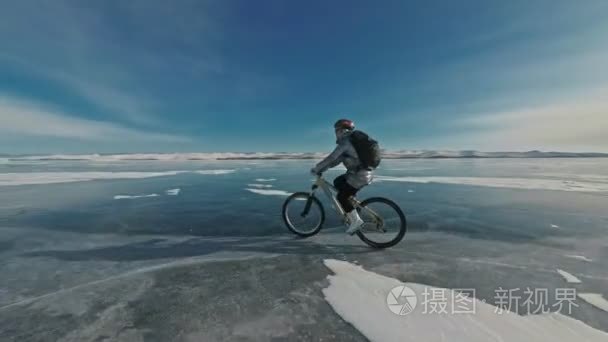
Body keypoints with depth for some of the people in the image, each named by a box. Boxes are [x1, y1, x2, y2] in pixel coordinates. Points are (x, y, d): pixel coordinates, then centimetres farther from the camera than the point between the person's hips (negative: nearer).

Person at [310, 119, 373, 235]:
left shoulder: (345, 142, -14)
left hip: (360, 175, -10)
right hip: (361, 173, 10)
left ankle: (356, 220, 1)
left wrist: (316, 169, -11)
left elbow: (331, 158, -20)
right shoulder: (349, 141, 17)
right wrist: (322, 168, 14)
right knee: (337, 183, 19)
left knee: (341, 196, -6)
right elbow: (337, 159, 18)